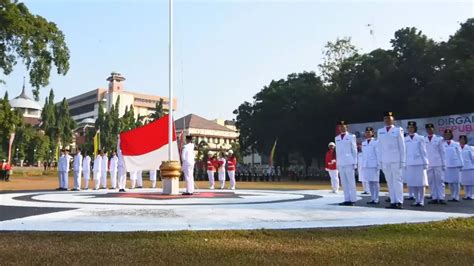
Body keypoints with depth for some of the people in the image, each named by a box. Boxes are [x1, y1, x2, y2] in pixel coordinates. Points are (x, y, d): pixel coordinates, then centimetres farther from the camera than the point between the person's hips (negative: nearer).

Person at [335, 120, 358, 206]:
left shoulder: (351, 136, 3)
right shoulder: (337, 138, 15)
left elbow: (354, 150, 2)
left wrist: (355, 163, -2)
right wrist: (337, 163, 12)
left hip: (349, 163, -4)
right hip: (340, 163, 4)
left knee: (351, 182, -4)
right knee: (344, 183, 4)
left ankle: (353, 200, -1)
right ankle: (347, 199, 8)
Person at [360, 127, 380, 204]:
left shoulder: (375, 142, -5)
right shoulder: (363, 143, 13)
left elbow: (378, 154, -7)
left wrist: (378, 165, -11)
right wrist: (361, 165, 12)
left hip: (373, 165, -6)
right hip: (365, 165, 6)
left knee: (375, 182, -2)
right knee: (369, 182, 8)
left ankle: (376, 199, 2)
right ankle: (372, 198, 14)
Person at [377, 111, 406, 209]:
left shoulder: (398, 130, 3)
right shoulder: (380, 131, 12)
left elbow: (402, 146, 2)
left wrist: (403, 161, -3)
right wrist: (379, 161, 8)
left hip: (396, 160, -3)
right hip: (385, 161, 3)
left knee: (397, 180, -4)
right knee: (389, 182, 4)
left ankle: (399, 202, -1)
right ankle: (393, 202, 7)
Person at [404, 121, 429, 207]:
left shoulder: (420, 138, 2)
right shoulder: (405, 140, 9)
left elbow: (423, 151, 2)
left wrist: (425, 163, -1)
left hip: (419, 163, -3)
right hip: (409, 164, 3)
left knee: (420, 183, -2)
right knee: (412, 183, 3)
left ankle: (421, 201, 4)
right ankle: (417, 200, 13)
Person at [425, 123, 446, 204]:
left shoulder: (439, 139, 7)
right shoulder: (423, 140, 9)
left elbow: (442, 151, 7)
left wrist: (443, 164, 3)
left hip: (438, 163, -1)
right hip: (428, 164, 1)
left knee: (440, 181, -2)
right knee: (431, 182, 2)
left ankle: (441, 198, -2)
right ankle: (434, 198, 7)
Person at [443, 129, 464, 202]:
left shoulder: (456, 144, 6)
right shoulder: (442, 145, 7)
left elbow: (459, 154, 5)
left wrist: (461, 164, 0)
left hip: (455, 165, -1)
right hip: (446, 166, 1)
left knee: (456, 182, -1)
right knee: (450, 182, 4)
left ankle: (456, 197, 3)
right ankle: (452, 197, 12)